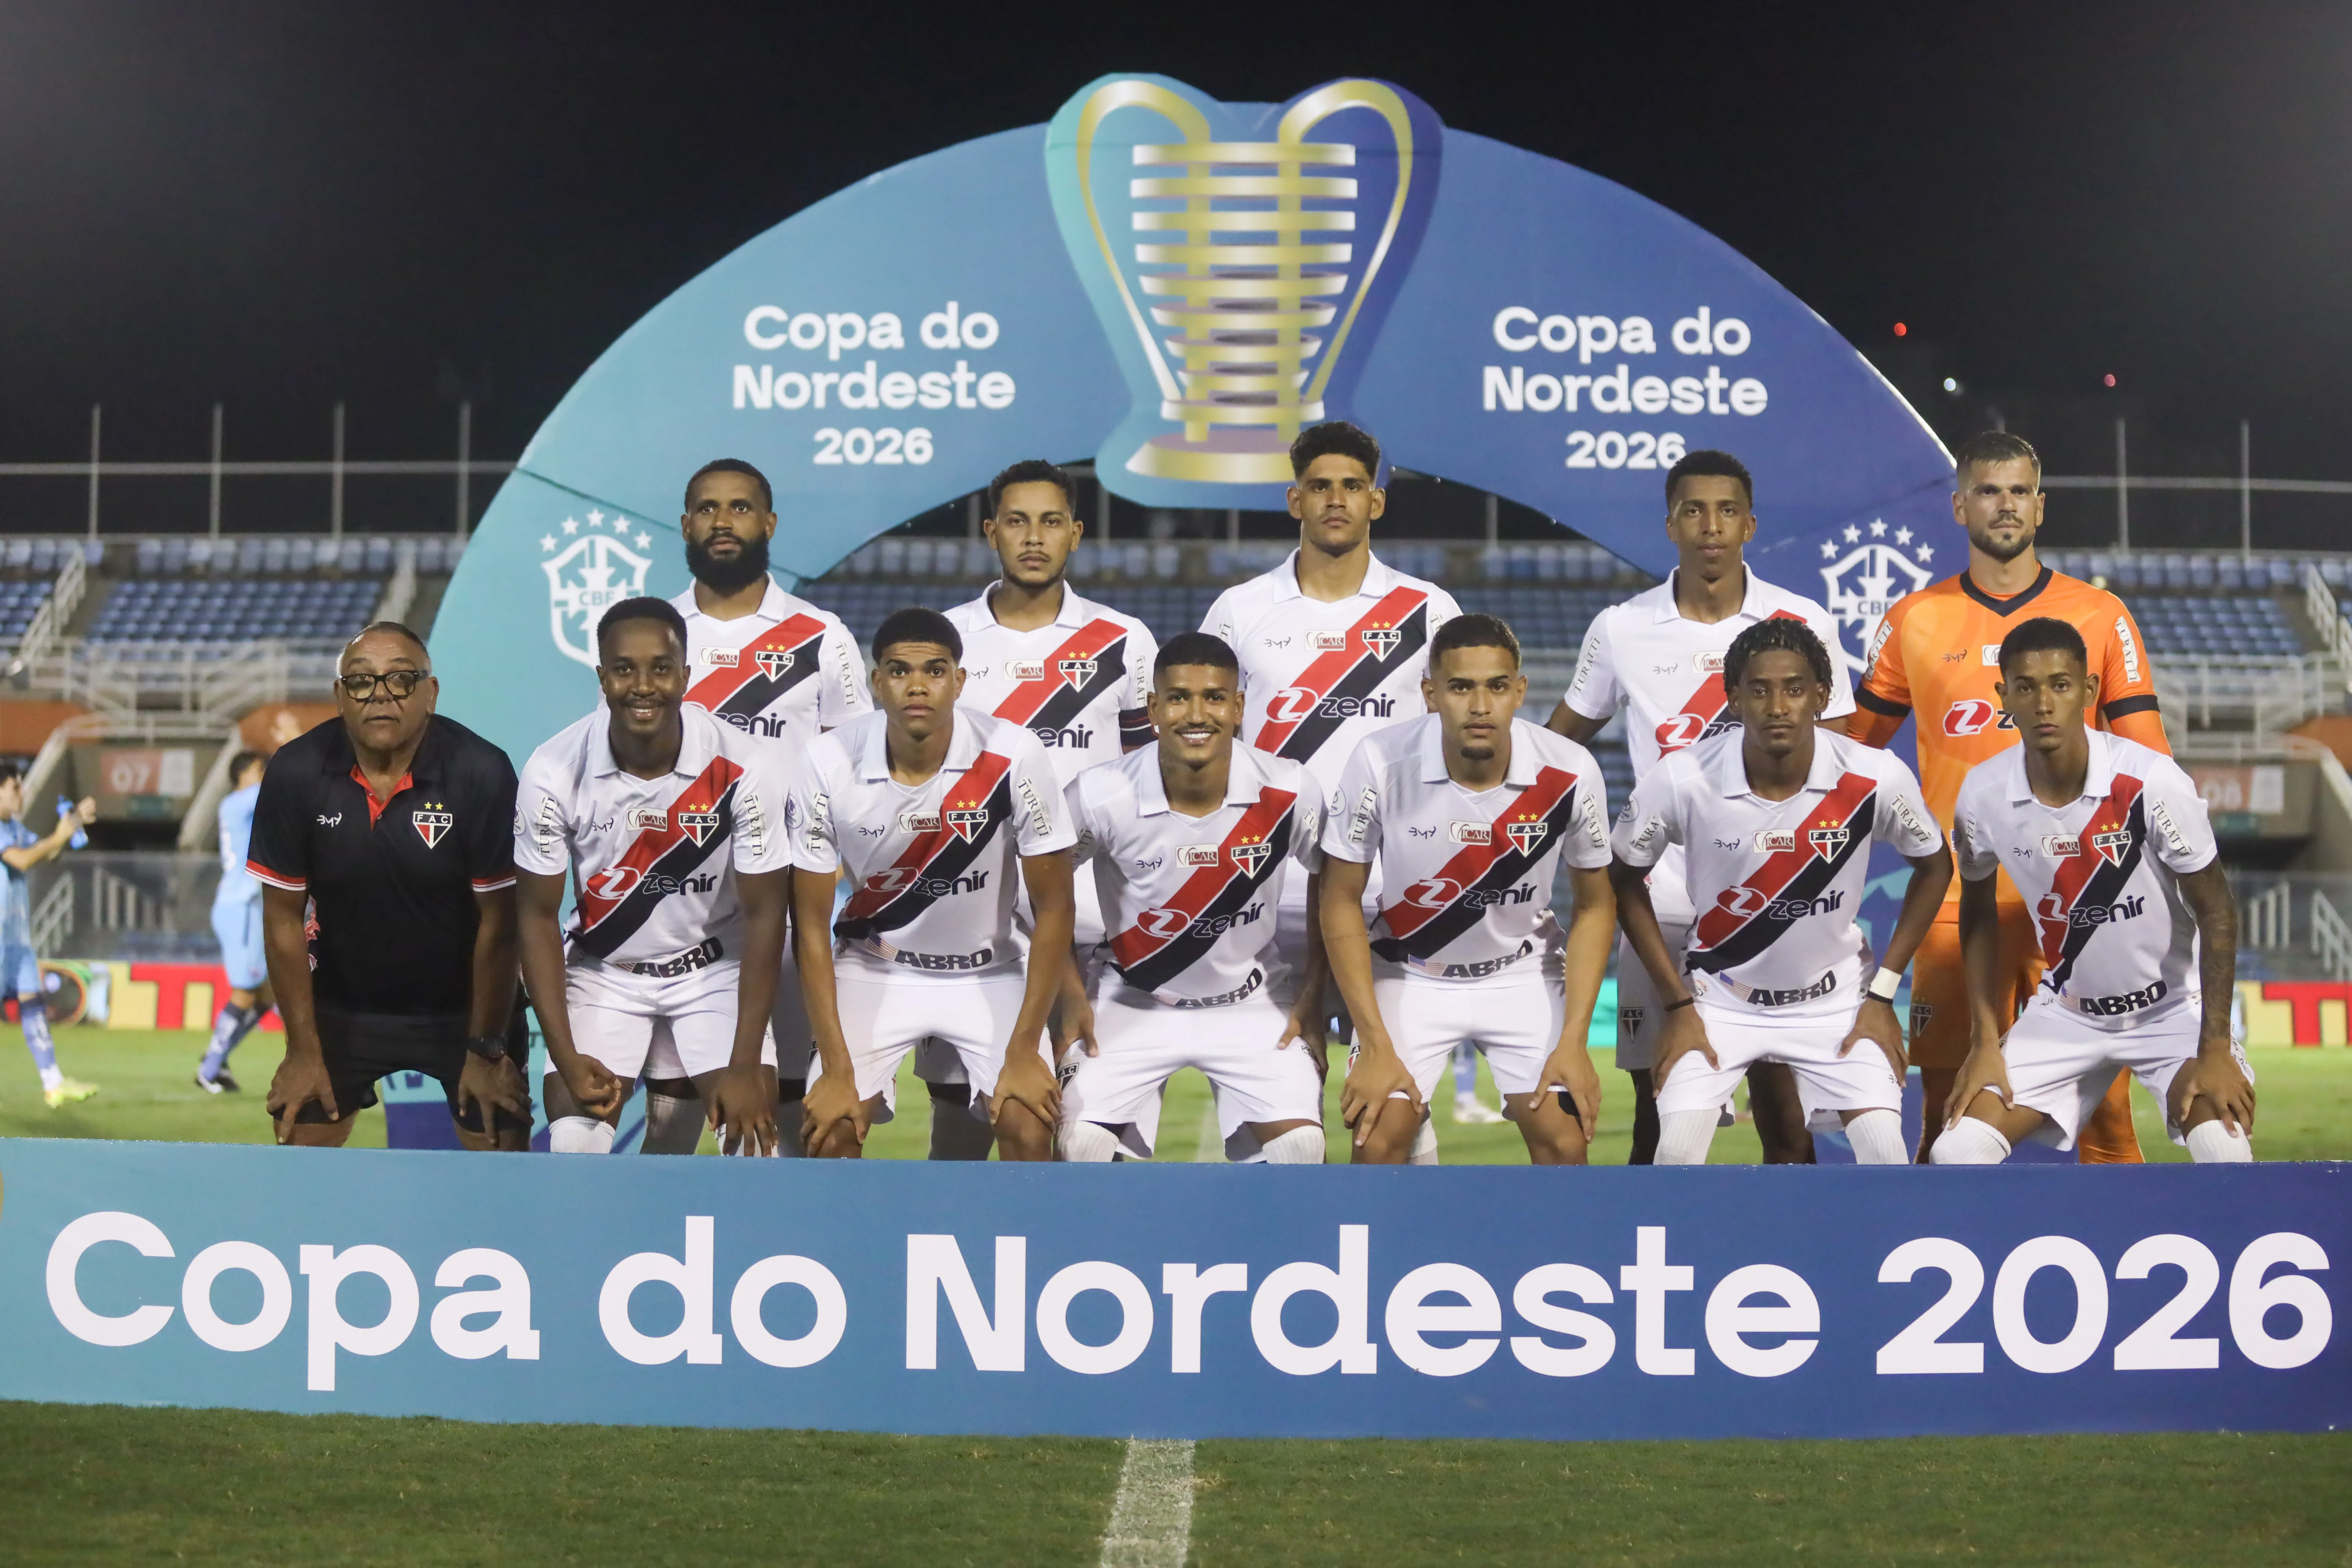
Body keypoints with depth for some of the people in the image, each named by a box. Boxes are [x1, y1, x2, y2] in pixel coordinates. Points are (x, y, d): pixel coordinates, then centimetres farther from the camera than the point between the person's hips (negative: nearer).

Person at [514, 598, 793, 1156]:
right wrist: (567, 1060, -14)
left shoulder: (745, 769, -22)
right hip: (602, 971, 0)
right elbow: (537, 914, -8)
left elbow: (763, 914, -14)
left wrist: (744, 1068, -17)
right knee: (573, 1143, -14)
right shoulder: (553, 772, -19)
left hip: (715, 970, 0)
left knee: (755, 1128, -16)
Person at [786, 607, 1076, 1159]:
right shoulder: (826, 765, -20)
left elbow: (1053, 909, -12)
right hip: (872, 968, 0)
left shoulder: (1013, 757, -22)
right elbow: (812, 923, -11)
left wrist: (1024, 1052, -16)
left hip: (989, 973, 0)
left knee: (1029, 1127, -18)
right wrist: (837, 1071, -16)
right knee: (827, 1128, -16)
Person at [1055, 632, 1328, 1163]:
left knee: (1300, 1141, -18)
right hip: (1132, 1004, 0)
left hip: (1249, 1006, 1)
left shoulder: (1290, 794, -17)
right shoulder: (1100, 796, -20)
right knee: (1084, 1143, -19)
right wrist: (1070, 999, -2)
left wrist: (1312, 998, 2)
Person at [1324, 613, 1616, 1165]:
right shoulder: (1380, 763, -23)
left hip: (1525, 972, 1)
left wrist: (1573, 1043, -11)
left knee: (1564, 1140, -12)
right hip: (1410, 971, -1)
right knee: (1379, 1140, -16)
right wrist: (1376, 1046, -15)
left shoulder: (1571, 773, -19)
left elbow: (1594, 907, -4)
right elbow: (1342, 902, -11)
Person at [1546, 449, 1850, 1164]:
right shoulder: (1621, 630, 3)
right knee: (1656, 1115, 4)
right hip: (1659, 904, 1)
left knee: (1779, 1103, -2)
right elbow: (1561, 741, 14)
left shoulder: (1802, 624, 1)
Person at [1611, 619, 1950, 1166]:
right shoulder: (1682, 780, -22)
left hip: (1836, 999, 1)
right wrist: (1677, 1003, -7)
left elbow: (1934, 866, 0)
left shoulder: (1876, 778, -20)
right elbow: (1625, 880, -5)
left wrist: (1882, 995, -3)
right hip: (1719, 999, -1)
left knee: (1886, 1151, -13)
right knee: (1677, 1153, -16)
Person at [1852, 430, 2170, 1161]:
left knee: (2103, 1114, -3)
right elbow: (1852, 752, 15)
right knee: (1951, 1115, 1)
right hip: (1956, 904, 1)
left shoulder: (2100, 616, 5)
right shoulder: (1914, 621, 7)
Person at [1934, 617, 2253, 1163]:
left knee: (2225, 1149, -26)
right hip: (2064, 1012, 3)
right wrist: (1986, 1042, 1)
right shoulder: (1982, 795, -13)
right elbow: (1979, 914, 5)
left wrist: (2214, 1049, -15)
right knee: (1958, 1151, -10)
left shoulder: (2152, 781, -24)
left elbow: (2215, 911, -13)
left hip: (2173, 1009, -3)